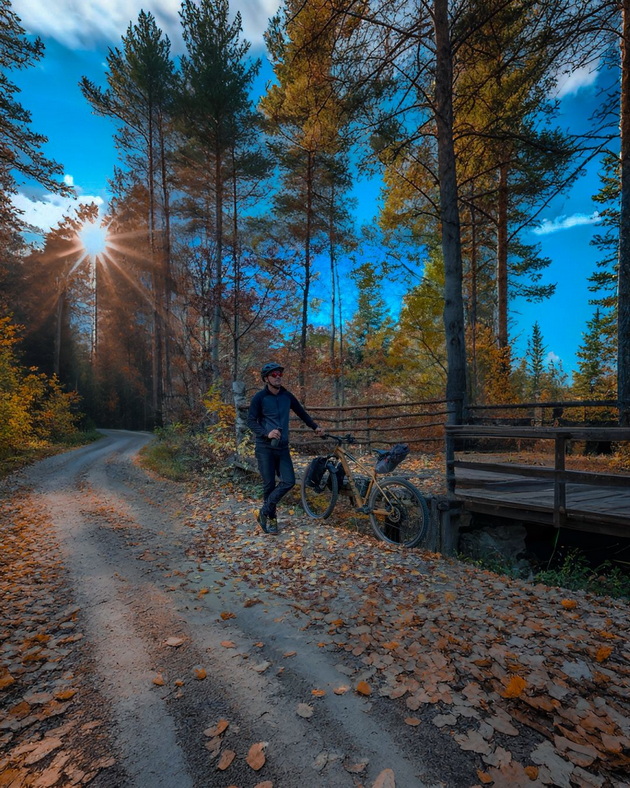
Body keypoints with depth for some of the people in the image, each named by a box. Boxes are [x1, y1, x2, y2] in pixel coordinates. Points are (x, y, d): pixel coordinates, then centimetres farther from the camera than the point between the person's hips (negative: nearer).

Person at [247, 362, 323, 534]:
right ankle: (271, 518, 20)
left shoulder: (287, 396, 5)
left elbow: (301, 412, 20)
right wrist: (267, 433, -23)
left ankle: (265, 511, 13)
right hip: (265, 447, -4)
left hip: (282, 447, 4)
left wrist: (315, 427, 20)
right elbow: (251, 421, -8)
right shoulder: (259, 397, -8)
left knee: (289, 481, -3)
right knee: (269, 484, 0)